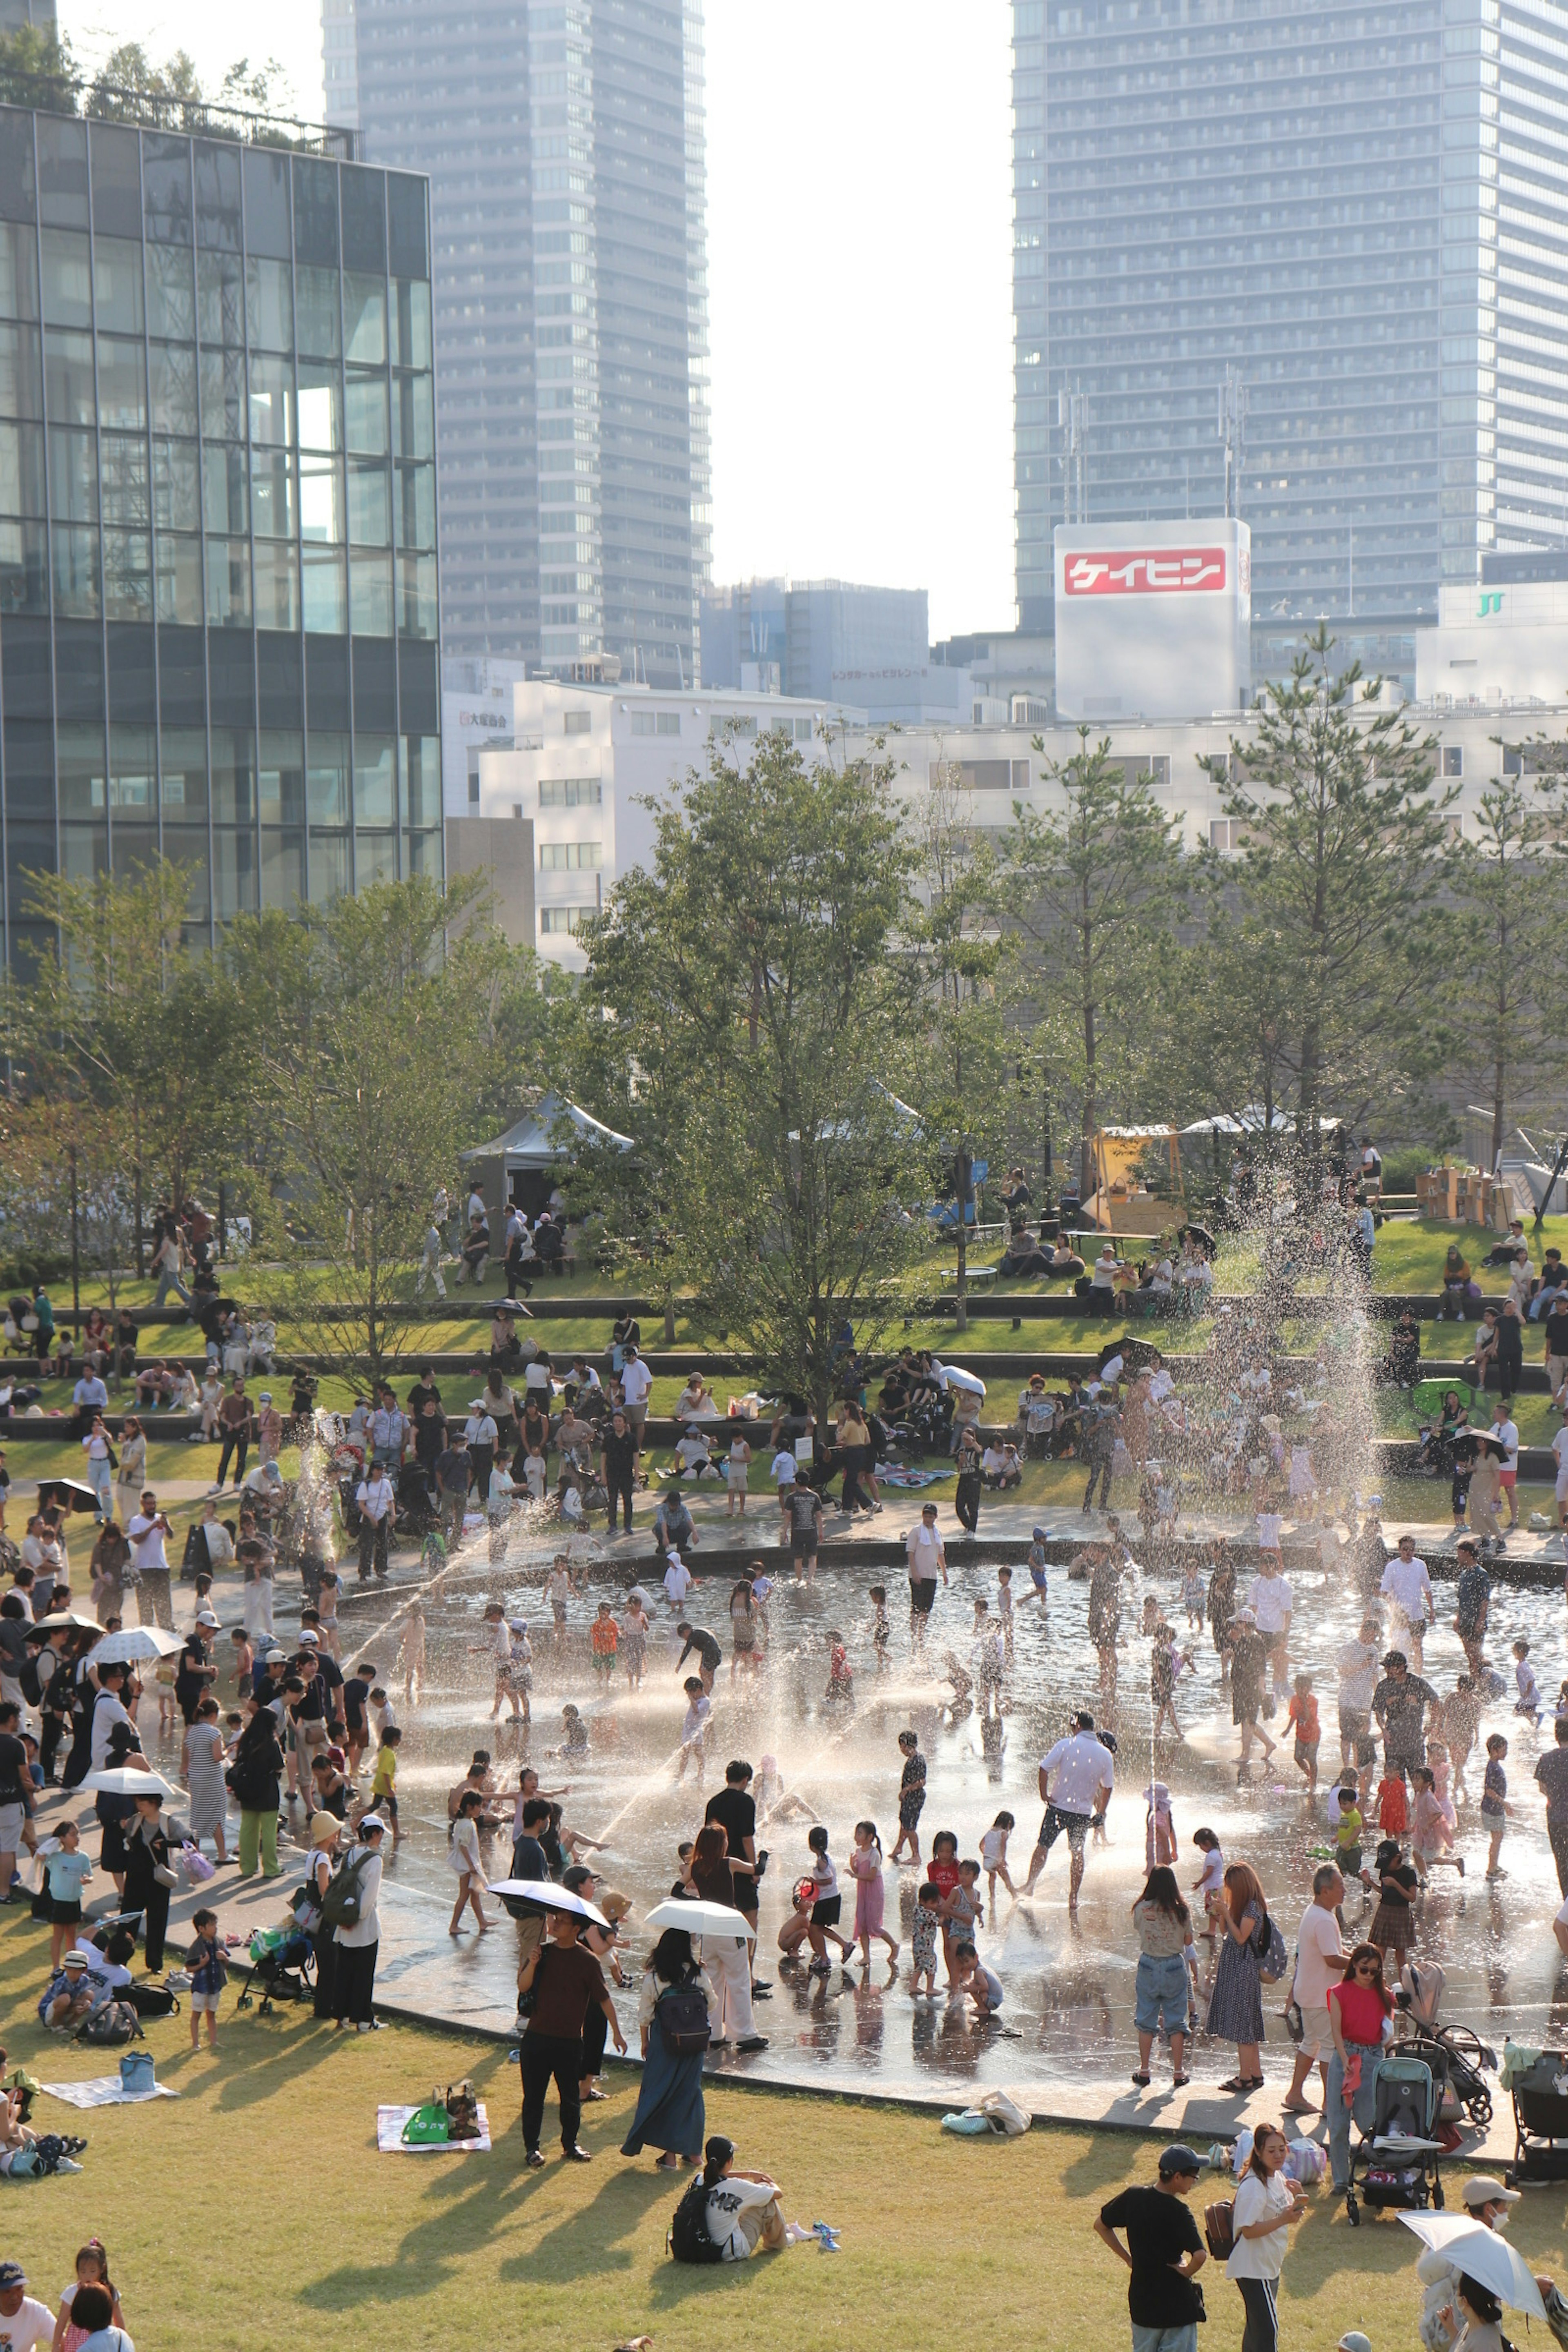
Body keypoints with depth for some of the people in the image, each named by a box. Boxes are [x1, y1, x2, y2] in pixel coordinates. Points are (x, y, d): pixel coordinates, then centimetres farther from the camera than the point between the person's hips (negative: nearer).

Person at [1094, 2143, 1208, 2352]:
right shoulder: (1177, 2212, -19)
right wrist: (1186, 2272, -10)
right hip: (1176, 2302, -6)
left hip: (1141, 2301, 6)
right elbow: (1199, 2255, -31)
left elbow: (1100, 2225, 12)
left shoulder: (1133, 2197, -2)